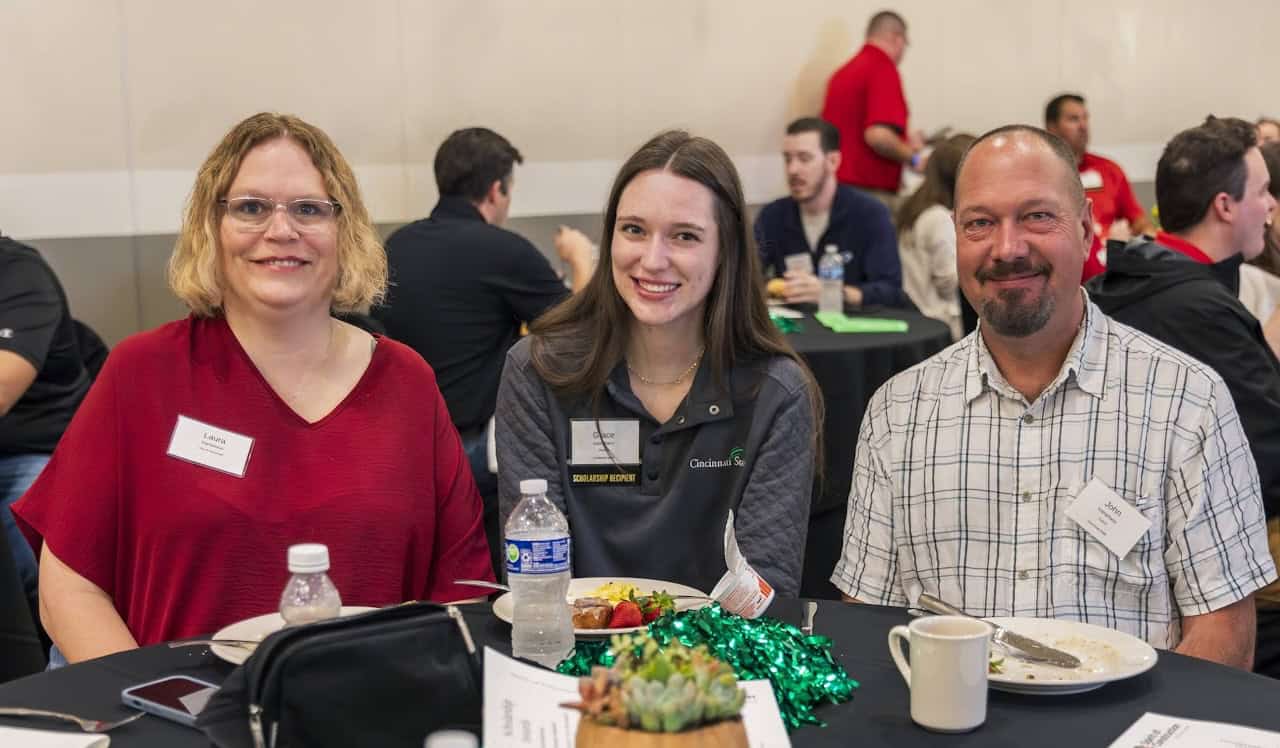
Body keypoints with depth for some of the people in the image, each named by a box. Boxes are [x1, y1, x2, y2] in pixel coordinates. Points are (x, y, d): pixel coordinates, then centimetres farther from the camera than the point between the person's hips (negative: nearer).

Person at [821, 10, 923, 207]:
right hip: (870, 190, -8)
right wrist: (913, 157, -6)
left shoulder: (842, 72, 14)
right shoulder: (884, 69, -11)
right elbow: (878, 135, -22)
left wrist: (904, 143, 26)